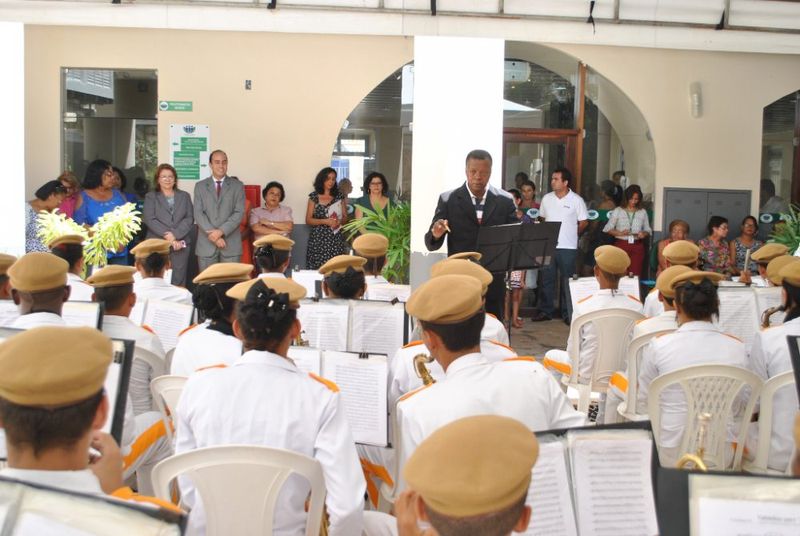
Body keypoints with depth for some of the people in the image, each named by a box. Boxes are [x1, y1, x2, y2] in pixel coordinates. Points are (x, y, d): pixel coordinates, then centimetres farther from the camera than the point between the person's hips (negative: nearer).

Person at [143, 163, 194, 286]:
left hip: (180, 244, 1)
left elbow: (189, 218, 4)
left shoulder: (184, 196, 15)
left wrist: (175, 234, -12)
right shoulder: (150, 197, 9)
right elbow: (150, 220, -3)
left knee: (178, 281, -2)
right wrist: (168, 236, -13)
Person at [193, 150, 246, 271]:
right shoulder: (200, 186, 10)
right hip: (206, 244, 1)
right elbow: (198, 214, 1)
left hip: (231, 243, -1)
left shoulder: (237, 186, 8)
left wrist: (221, 231, -14)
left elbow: (239, 213, -2)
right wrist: (213, 235, -12)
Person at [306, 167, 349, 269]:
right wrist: (325, 221, -13)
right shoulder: (314, 197, 3)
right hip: (318, 239, -1)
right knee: (316, 269, -7)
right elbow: (308, 220, 0)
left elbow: (345, 218, 12)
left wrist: (339, 221, -10)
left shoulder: (340, 196, 8)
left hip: (335, 239, 1)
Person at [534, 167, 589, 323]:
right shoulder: (547, 199, 6)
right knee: (547, 279, 8)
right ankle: (546, 311, 17)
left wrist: (571, 235, 7)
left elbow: (583, 223, 1)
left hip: (567, 247, -3)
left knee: (567, 281, 3)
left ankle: (568, 313, 11)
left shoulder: (576, 200, -5)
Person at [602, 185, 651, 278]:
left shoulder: (643, 212, 10)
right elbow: (607, 229, 1)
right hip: (621, 245, -2)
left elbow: (648, 230, 16)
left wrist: (644, 234, -7)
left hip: (637, 246, 2)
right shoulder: (618, 211, 5)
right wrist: (620, 233, -15)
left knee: (636, 275, -4)